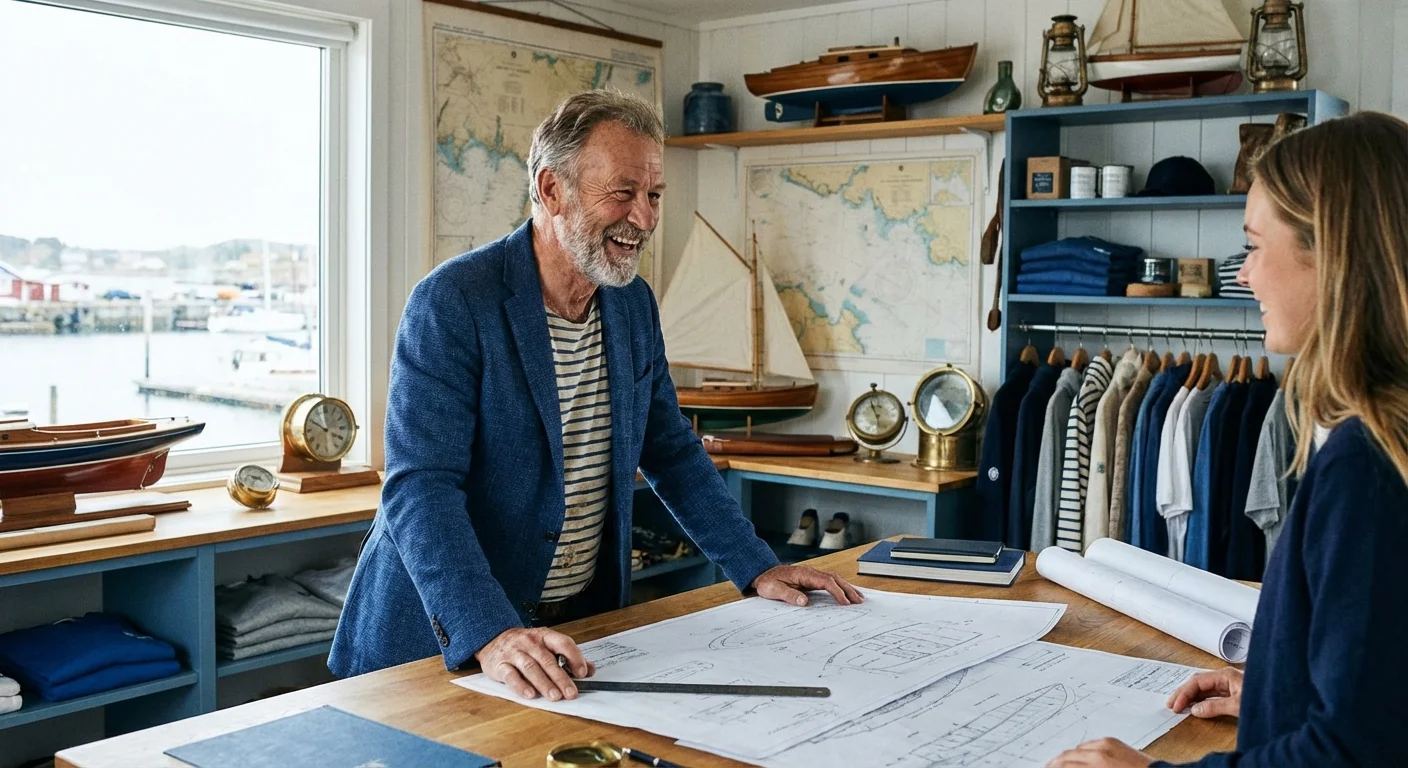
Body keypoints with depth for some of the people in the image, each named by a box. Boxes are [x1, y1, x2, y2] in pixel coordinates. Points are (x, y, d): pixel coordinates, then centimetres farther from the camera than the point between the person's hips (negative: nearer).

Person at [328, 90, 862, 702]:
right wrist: (488, 634, -34)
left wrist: (756, 568, 9)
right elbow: (422, 488, -23)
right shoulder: (452, 304, -16)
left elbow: (671, 450, 15)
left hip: (582, 621, 5)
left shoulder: (633, 304, 6)